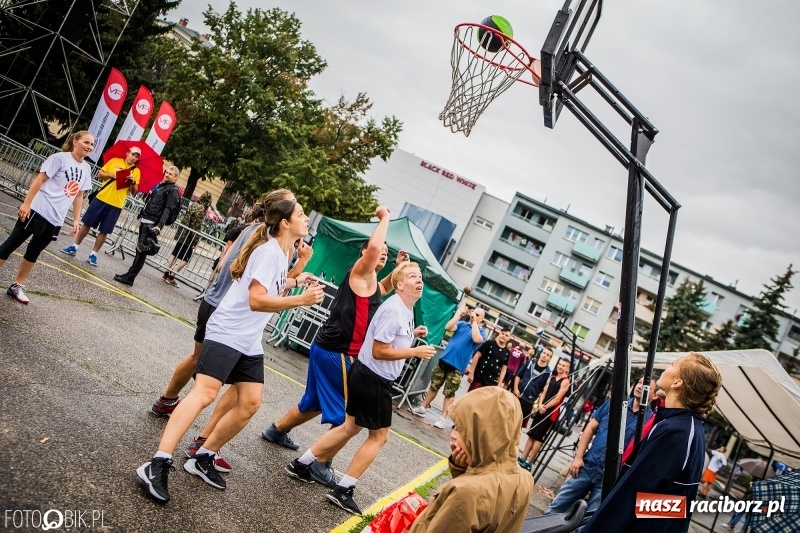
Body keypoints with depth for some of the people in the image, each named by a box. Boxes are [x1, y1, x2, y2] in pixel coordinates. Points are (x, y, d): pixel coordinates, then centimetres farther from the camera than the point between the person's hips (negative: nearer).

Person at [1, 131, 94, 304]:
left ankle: (17, 286, 24)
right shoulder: (60, 158, -9)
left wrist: (76, 220, 13)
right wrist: (26, 203, -17)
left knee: (33, 253, 14)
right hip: (38, 211, -6)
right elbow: (39, 179, -12)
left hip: (56, 220, 6)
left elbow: (78, 196, 16)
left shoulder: (86, 169, 10)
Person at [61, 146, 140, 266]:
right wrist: (112, 175, -12)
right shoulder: (114, 161, 4)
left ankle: (93, 254, 12)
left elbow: (133, 191, 3)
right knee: (86, 223, 6)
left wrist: (133, 182, -17)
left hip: (116, 205, 0)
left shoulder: (136, 171, 4)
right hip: (101, 198, 0)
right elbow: (99, 174, 5)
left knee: (104, 231, 3)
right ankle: (74, 247, 17)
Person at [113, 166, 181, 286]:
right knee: (140, 249, 12)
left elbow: (168, 210, -18)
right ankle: (130, 274, 18)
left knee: (141, 250, -8)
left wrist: (159, 226, -27)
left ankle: (130, 277, -7)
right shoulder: (161, 186, 21)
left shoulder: (173, 190, -7)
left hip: (152, 224, -9)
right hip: (145, 221, 9)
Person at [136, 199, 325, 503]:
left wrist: (294, 282, 13)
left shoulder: (282, 254, 12)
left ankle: (202, 459, 16)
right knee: (204, 393, -19)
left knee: (250, 404, 6)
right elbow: (256, 300, -24)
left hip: (250, 341, 10)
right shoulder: (269, 251, -16)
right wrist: (300, 300, -25)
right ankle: (157, 464, -21)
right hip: (226, 333, -10)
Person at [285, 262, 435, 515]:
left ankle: (302, 464, 28)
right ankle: (342, 490, 8)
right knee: (379, 435, 2)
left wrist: (412, 334, 6)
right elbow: (379, 351, -23)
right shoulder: (394, 309, -22)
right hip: (373, 379, -10)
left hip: (368, 376, 10)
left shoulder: (406, 310, 9)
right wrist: (415, 351, -20)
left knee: (351, 427, 20)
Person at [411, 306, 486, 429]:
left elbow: (477, 339, -21)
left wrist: (474, 321, -14)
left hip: (457, 367, -3)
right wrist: (459, 314, -5)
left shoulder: (481, 331, 2)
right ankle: (423, 408, 25)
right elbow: (448, 327, -6)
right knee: (433, 386, 13)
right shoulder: (462, 324, 10)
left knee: (449, 394, 0)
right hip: (444, 360, 3)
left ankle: (443, 418, 6)